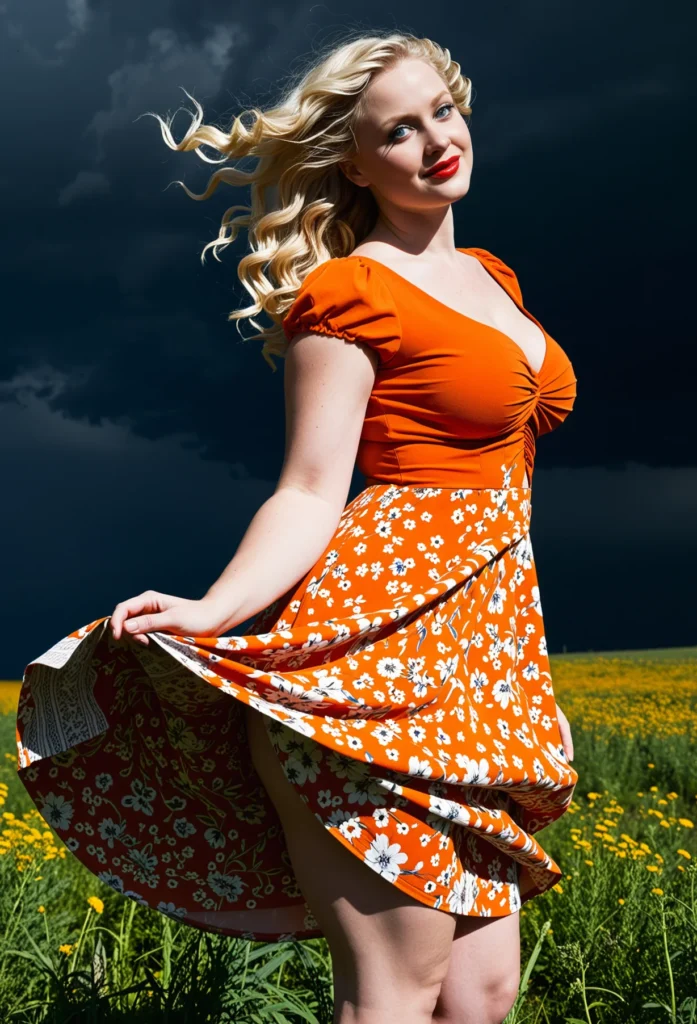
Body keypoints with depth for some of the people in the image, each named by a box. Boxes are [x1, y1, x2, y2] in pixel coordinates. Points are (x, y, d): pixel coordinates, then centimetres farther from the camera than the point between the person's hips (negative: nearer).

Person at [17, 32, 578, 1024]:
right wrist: (214, 611, -25)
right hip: (382, 636, -8)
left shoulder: (492, 275, 21)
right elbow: (310, 496, -7)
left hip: (488, 643, 8)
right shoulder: (349, 292, -2)